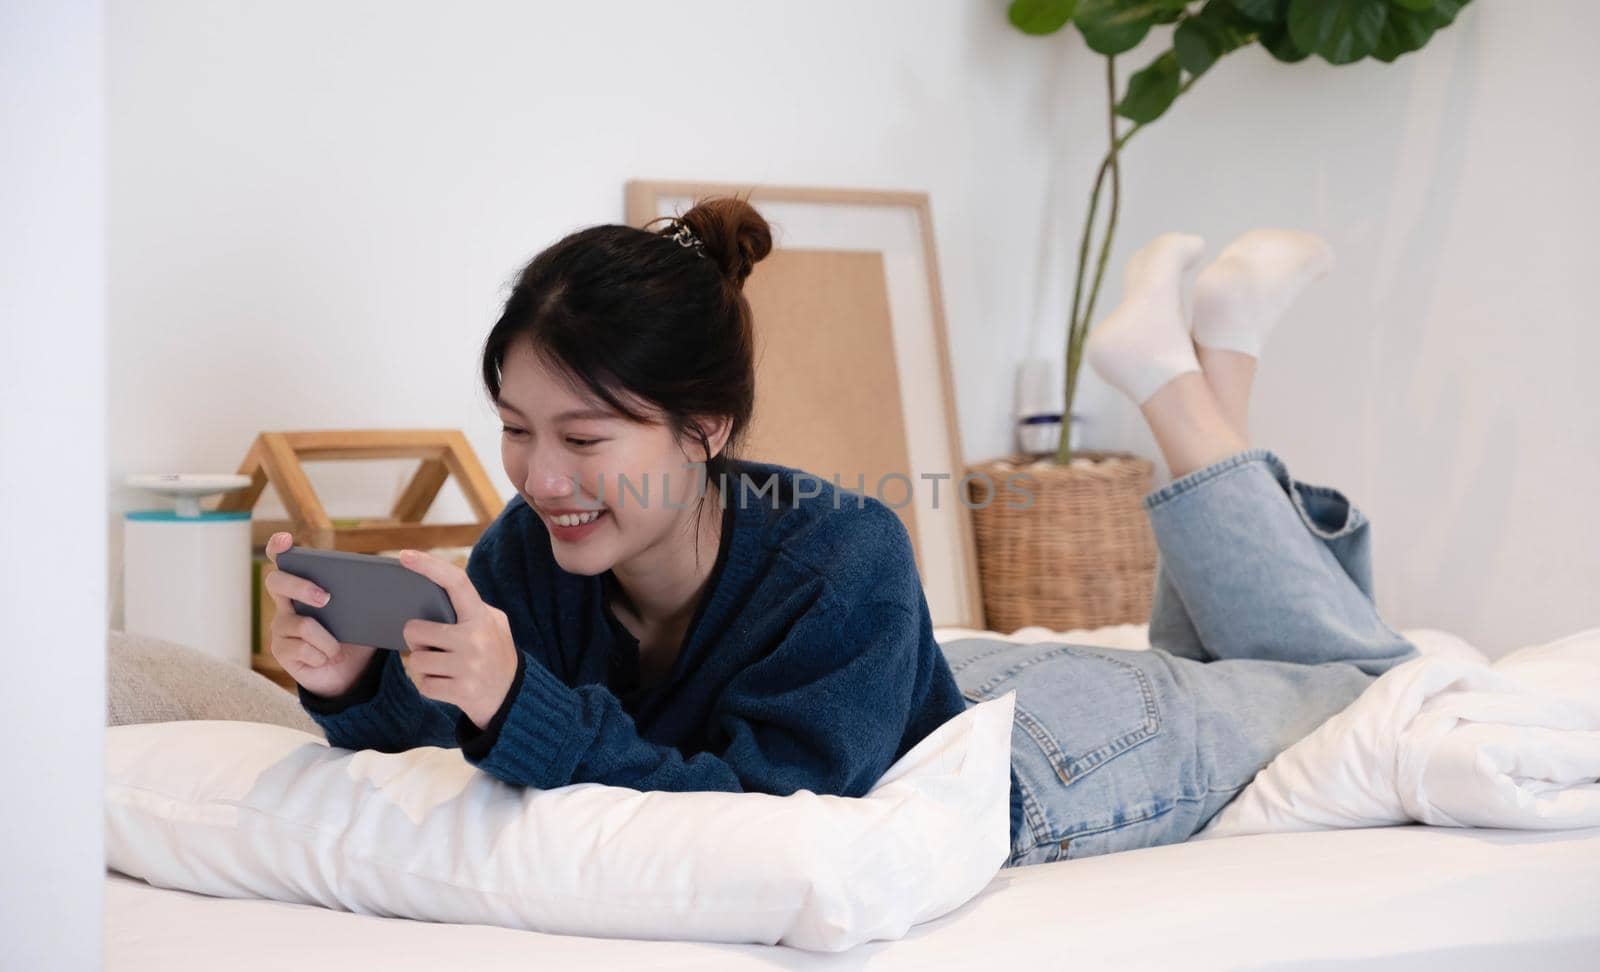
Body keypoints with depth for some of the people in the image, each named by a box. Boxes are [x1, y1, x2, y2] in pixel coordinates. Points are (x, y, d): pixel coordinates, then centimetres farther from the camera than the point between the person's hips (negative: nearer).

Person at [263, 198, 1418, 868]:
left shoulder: (839, 562, -43)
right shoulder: (532, 550, -27)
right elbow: (441, 736, -21)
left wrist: (521, 705, -58)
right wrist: (356, 685, -43)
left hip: (1032, 753, -5)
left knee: (1360, 681, 23)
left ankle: (1193, 379, 23)